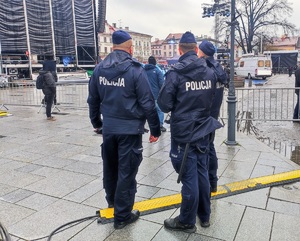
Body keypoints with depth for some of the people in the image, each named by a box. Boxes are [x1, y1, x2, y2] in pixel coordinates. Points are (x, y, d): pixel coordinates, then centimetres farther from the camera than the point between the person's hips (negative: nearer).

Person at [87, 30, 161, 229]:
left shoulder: (99, 68, 3)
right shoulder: (135, 69, -13)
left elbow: (93, 100, 11)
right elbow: (148, 103, -13)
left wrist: (96, 122, 25)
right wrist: (155, 129, -4)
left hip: (109, 128, 6)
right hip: (130, 129, -5)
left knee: (110, 167, 21)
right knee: (126, 172, 5)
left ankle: (112, 201, 44)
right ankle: (122, 215, 16)